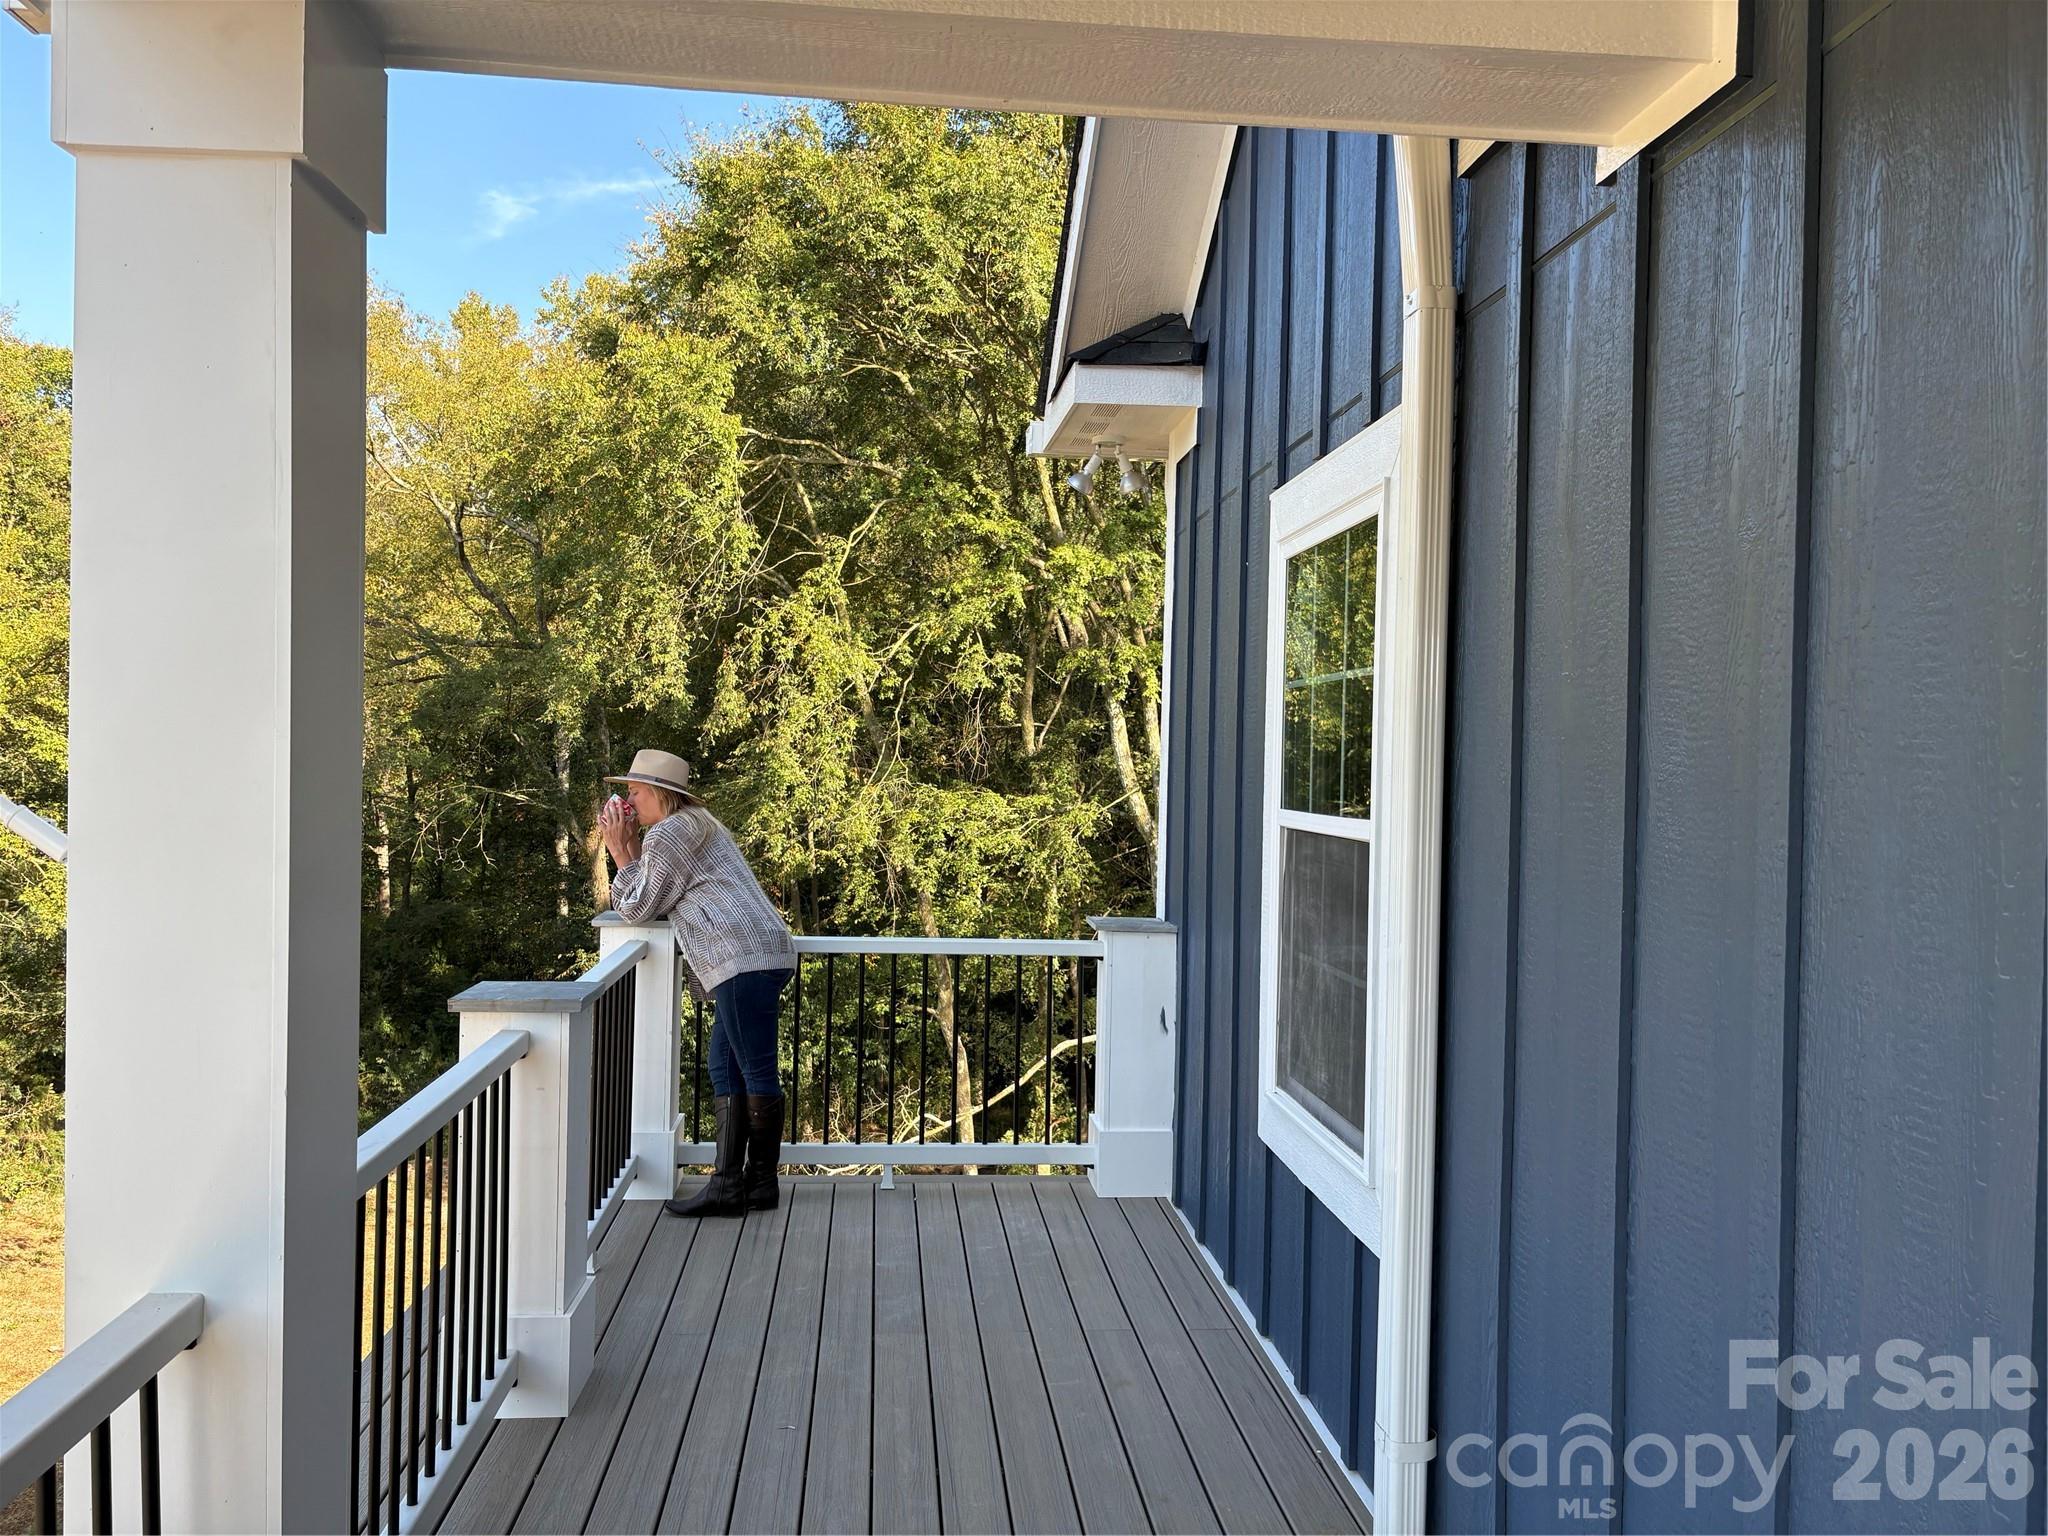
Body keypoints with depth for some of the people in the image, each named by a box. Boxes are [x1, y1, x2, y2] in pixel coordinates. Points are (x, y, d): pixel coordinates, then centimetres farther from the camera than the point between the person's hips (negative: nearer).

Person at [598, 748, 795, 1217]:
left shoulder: (666, 834, -4)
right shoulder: (695, 826, 29)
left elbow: (638, 908, 0)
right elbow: (656, 903, 29)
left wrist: (622, 855, 9)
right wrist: (629, 850, 23)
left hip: (743, 959, -11)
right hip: (753, 960, 11)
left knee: (757, 1072, -6)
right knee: (725, 1070, 10)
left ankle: (762, 1183, -1)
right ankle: (727, 1182, 10)